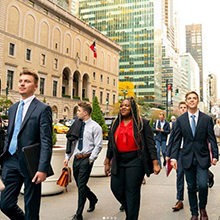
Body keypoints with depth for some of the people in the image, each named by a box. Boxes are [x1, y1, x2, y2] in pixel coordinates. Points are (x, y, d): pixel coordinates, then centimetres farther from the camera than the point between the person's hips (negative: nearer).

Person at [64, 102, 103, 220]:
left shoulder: (95, 127, -7)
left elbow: (98, 146, -9)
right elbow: (72, 143, 15)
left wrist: (90, 159, -14)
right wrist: (67, 157, 9)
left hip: (86, 159, -6)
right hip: (76, 158, 6)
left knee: (81, 185, -5)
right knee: (79, 184, 15)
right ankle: (93, 199, 43)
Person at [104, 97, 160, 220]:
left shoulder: (142, 123, -2)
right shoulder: (116, 124, 12)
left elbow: (150, 144, -4)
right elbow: (111, 145, 16)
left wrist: (155, 163, -10)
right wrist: (107, 163, 16)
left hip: (135, 161, -5)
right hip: (118, 161, 5)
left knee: (132, 192, 0)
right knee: (116, 188, 7)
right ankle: (129, 208, 35)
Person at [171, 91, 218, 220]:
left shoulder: (207, 119, 1)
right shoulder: (181, 120, 3)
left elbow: (212, 139, 2)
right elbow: (177, 140, 3)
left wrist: (215, 155, -7)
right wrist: (174, 157, -4)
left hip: (202, 158, -1)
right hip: (188, 158, 1)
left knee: (202, 185, -12)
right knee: (191, 188, 8)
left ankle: (203, 209, 17)